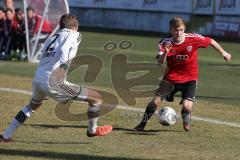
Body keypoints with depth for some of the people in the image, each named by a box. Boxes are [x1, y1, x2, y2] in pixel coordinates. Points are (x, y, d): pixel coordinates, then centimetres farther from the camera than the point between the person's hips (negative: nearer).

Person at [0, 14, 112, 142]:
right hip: (52, 82, -8)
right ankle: (92, 130, 21)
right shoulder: (74, 35, 6)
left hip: (37, 80, 8)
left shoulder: (51, 38, 25)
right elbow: (64, 50, -14)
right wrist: (64, 66, -24)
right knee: (96, 98, 3)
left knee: (33, 105, 39)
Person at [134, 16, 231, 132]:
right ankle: (142, 124, 9)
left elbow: (211, 42, 1)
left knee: (187, 106, -18)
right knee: (156, 101, -11)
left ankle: (186, 118, 20)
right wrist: (165, 53, -44)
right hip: (171, 78, 1)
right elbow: (159, 63, -24)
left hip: (190, 79, -1)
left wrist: (224, 53, 12)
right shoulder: (165, 43, -14)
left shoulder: (194, 39, -16)